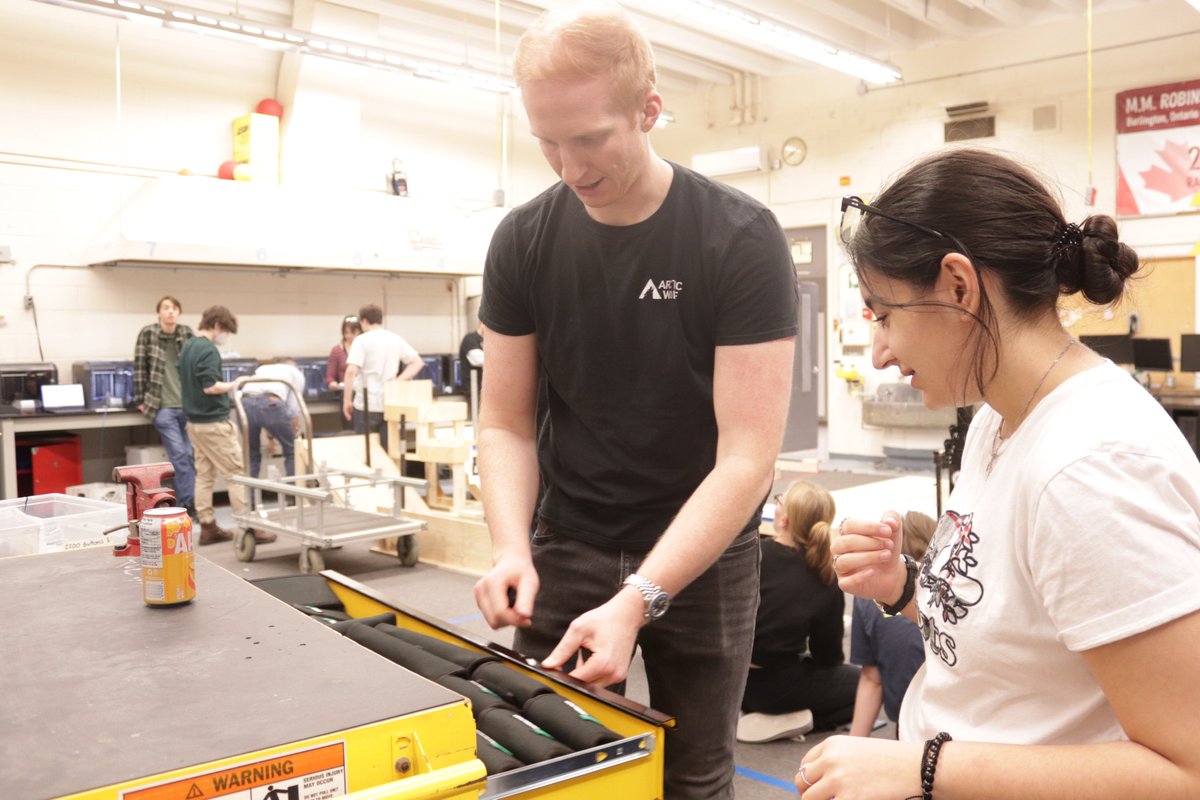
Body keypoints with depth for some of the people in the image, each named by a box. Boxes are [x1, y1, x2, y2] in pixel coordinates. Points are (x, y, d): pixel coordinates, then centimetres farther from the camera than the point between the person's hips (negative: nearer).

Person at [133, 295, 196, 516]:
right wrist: (140, 399, -2)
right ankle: (186, 502, 3)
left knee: (191, 454, 6)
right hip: (162, 406, -3)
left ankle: (189, 502, 15)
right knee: (178, 454, -6)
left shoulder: (187, 333, 6)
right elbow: (140, 368, -1)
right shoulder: (147, 333, -2)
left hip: (188, 404, 3)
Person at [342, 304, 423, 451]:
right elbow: (417, 362, 13)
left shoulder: (362, 340, -8)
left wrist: (347, 400, -11)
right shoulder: (396, 339, 9)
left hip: (367, 404, -4)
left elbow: (351, 371, -17)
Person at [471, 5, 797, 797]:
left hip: (704, 555, -2)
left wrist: (639, 600, -28)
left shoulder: (742, 240, -16)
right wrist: (512, 549, -19)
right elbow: (506, 424, -2)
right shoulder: (522, 242, -6)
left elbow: (748, 456, -20)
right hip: (566, 545, 2)